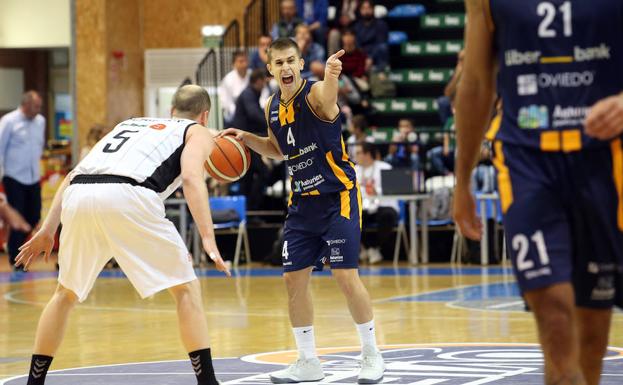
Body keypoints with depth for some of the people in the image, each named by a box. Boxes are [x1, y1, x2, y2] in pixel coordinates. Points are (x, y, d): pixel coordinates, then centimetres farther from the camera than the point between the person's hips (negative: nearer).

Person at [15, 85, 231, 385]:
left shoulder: (130, 123, 39)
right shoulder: (198, 132, 24)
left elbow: (75, 174, 30)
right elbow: (191, 177, 1)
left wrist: (48, 229, 30)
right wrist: (208, 238, -8)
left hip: (79, 193, 5)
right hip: (127, 195, -5)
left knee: (66, 293, 25)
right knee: (186, 289, 9)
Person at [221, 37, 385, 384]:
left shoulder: (314, 94, -17)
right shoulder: (273, 107, 4)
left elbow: (327, 97, -45)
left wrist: (332, 76, -68)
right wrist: (247, 138, 6)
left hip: (338, 196, -7)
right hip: (302, 201, 7)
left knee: (346, 276, -11)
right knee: (294, 278, 4)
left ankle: (372, 356, 7)